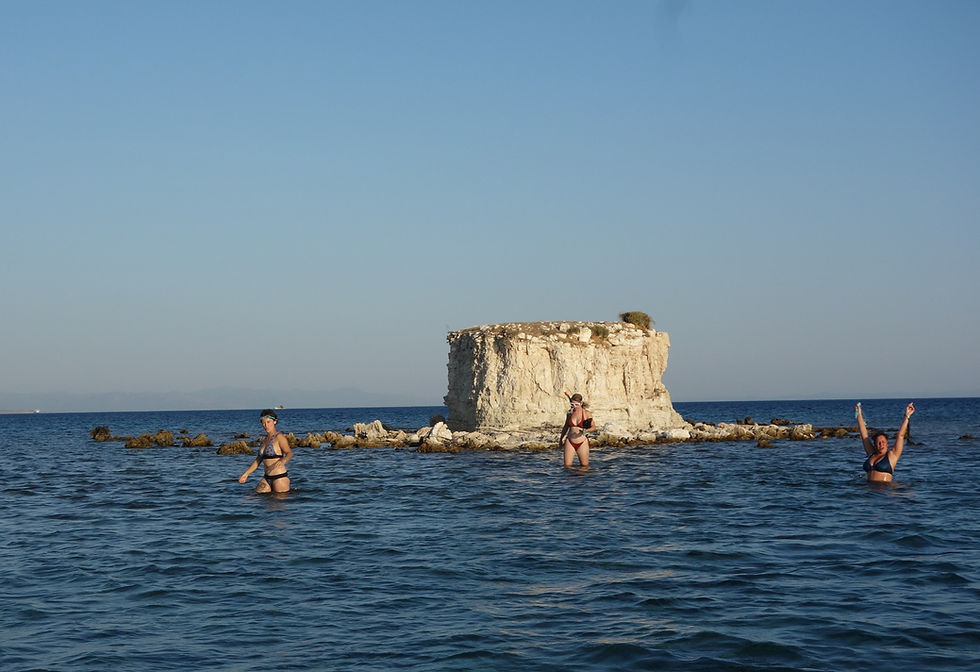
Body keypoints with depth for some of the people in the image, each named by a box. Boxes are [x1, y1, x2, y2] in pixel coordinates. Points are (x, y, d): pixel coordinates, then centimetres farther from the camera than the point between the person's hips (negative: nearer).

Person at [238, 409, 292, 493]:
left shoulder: (279, 437, -9)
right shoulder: (265, 439, 14)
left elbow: (289, 453, -20)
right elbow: (258, 460, 20)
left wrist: (283, 460, -41)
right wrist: (246, 474, 16)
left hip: (280, 477, -8)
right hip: (267, 478, 8)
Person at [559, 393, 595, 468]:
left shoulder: (586, 413, -5)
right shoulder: (570, 412, 4)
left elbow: (593, 427, 0)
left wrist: (585, 430, -21)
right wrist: (561, 438, 27)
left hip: (582, 443, -2)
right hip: (570, 442, 2)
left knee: (585, 466, 4)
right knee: (567, 466, -5)